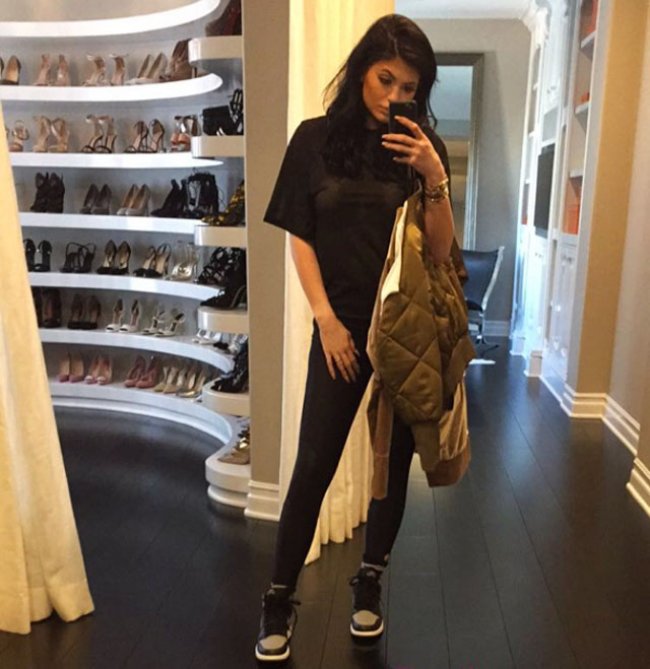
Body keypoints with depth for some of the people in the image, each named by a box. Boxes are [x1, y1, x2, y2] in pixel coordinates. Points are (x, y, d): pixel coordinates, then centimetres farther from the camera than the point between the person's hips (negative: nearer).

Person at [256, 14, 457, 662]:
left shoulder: (425, 146, 3)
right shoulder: (316, 138, 0)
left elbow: (440, 252, -1)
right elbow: (299, 238, 0)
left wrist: (433, 176, -15)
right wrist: (325, 318, -7)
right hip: (343, 327, -1)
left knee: (394, 460, 11)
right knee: (313, 465, 0)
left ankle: (370, 583, 31)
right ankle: (279, 600, 16)